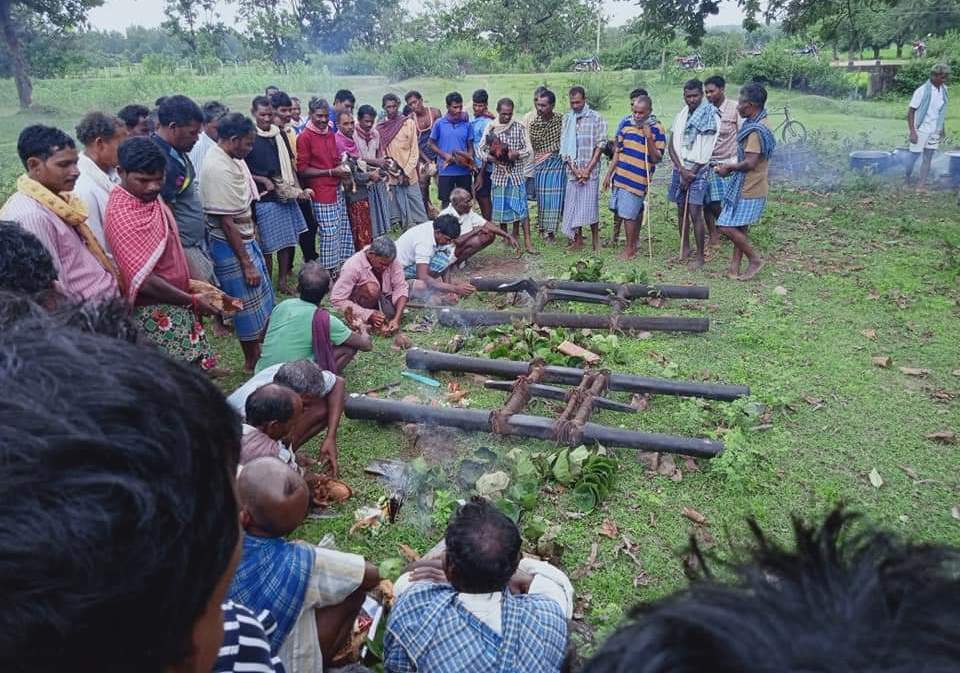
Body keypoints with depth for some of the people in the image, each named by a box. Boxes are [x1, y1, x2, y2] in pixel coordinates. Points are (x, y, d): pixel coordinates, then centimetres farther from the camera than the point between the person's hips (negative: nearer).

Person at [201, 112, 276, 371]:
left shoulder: (229, 159, 5)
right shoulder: (218, 169, -24)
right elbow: (226, 222, -24)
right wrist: (246, 264, -21)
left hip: (246, 238, 9)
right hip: (230, 245, -9)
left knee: (262, 296, 20)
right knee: (248, 306, 5)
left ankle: (261, 349, 38)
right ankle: (252, 362, 23)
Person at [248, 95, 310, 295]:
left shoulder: (280, 134, 8)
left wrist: (298, 189, 3)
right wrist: (263, 180, -16)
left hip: (287, 196, 6)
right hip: (264, 199, -6)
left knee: (288, 241, 11)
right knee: (267, 245, 0)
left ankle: (283, 280, 24)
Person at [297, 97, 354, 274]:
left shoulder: (330, 134, 14)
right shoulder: (305, 137, -9)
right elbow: (302, 170, -11)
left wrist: (342, 166, 5)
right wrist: (331, 172, -14)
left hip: (337, 189, 8)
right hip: (322, 193, -8)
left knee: (343, 229, 9)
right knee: (329, 233, -5)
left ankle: (340, 267, 20)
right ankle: (329, 271, 8)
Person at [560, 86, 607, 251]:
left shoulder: (596, 119, -1)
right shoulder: (566, 119, 7)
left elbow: (599, 146, -4)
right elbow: (564, 148, 4)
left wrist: (587, 169, -11)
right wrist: (574, 169, -6)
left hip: (590, 171, -3)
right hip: (572, 170, 3)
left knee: (590, 205, -4)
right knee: (573, 205, 6)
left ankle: (596, 239, 7)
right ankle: (578, 239, 18)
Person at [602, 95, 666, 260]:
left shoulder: (657, 130, -8)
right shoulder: (626, 125, 6)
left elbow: (656, 158, -11)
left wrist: (649, 138, -22)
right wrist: (609, 174, 12)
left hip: (638, 180, -5)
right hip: (620, 177, 5)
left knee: (628, 214, -4)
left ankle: (630, 248, 10)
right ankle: (634, 243, 27)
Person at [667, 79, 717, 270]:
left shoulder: (710, 117, -7)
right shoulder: (681, 115, 10)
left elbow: (705, 151, -11)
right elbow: (672, 145, 4)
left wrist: (691, 173, -12)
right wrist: (681, 169, -9)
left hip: (698, 170, -6)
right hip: (680, 168, 6)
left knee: (695, 213, -10)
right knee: (681, 210, 11)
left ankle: (700, 256, -2)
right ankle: (684, 248, 25)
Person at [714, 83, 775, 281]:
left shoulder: (756, 130, -21)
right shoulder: (757, 124, 12)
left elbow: (750, 163, -25)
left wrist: (729, 168, -12)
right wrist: (731, 167, 10)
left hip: (749, 190, -10)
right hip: (746, 188, 10)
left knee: (727, 227, -8)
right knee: (739, 228, 13)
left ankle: (754, 259, 5)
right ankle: (735, 266, 20)